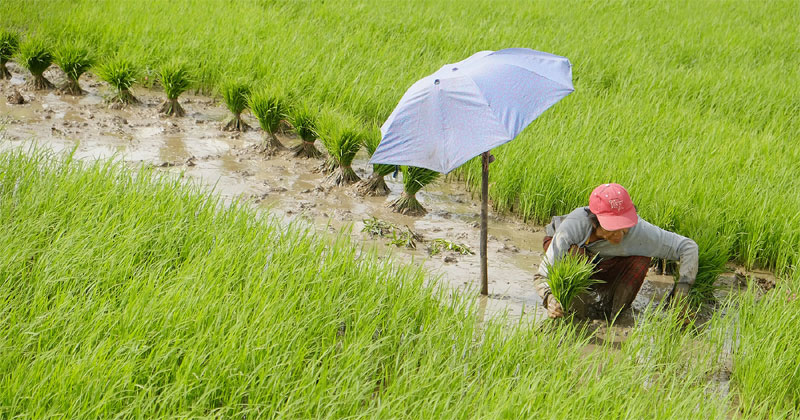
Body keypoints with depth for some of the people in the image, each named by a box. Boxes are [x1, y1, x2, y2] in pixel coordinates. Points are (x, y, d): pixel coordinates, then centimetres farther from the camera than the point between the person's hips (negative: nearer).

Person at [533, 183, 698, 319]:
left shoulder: (638, 230, -38)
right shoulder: (574, 226, -43)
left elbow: (688, 247, -30)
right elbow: (542, 276, -39)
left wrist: (681, 290, -41)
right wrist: (550, 299, -60)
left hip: (602, 265, 2)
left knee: (641, 261, -28)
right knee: (575, 252, -38)